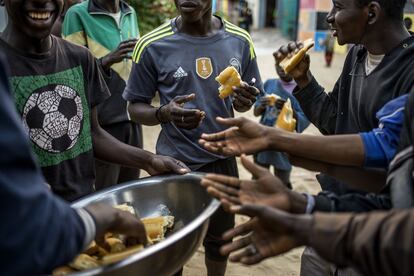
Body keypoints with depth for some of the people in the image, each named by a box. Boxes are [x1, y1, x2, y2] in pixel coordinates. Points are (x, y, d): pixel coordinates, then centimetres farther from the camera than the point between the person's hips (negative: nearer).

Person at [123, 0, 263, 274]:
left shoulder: (240, 40, -3)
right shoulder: (152, 45, -12)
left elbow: (251, 96, 9)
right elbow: (136, 107, -5)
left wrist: (244, 102, -15)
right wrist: (165, 113, -26)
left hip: (223, 159, 3)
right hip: (176, 163, -2)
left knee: (220, 237, 21)